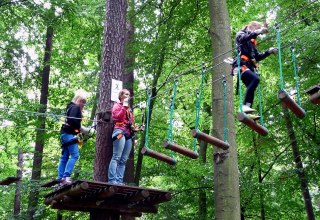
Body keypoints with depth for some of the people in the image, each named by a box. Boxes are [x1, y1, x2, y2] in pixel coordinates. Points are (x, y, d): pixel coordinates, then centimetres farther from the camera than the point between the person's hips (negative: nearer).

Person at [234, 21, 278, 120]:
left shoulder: (251, 42, 31)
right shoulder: (240, 34, 10)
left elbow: (258, 57, 28)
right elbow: (244, 38, -18)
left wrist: (269, 51, 19)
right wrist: (258, 32, -26)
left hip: (249, 67, 9)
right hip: (241, 65, -9)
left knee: (251, 88, -1)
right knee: (255, 79, -30)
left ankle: (247, 112, -6)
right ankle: (245, 105, -36)